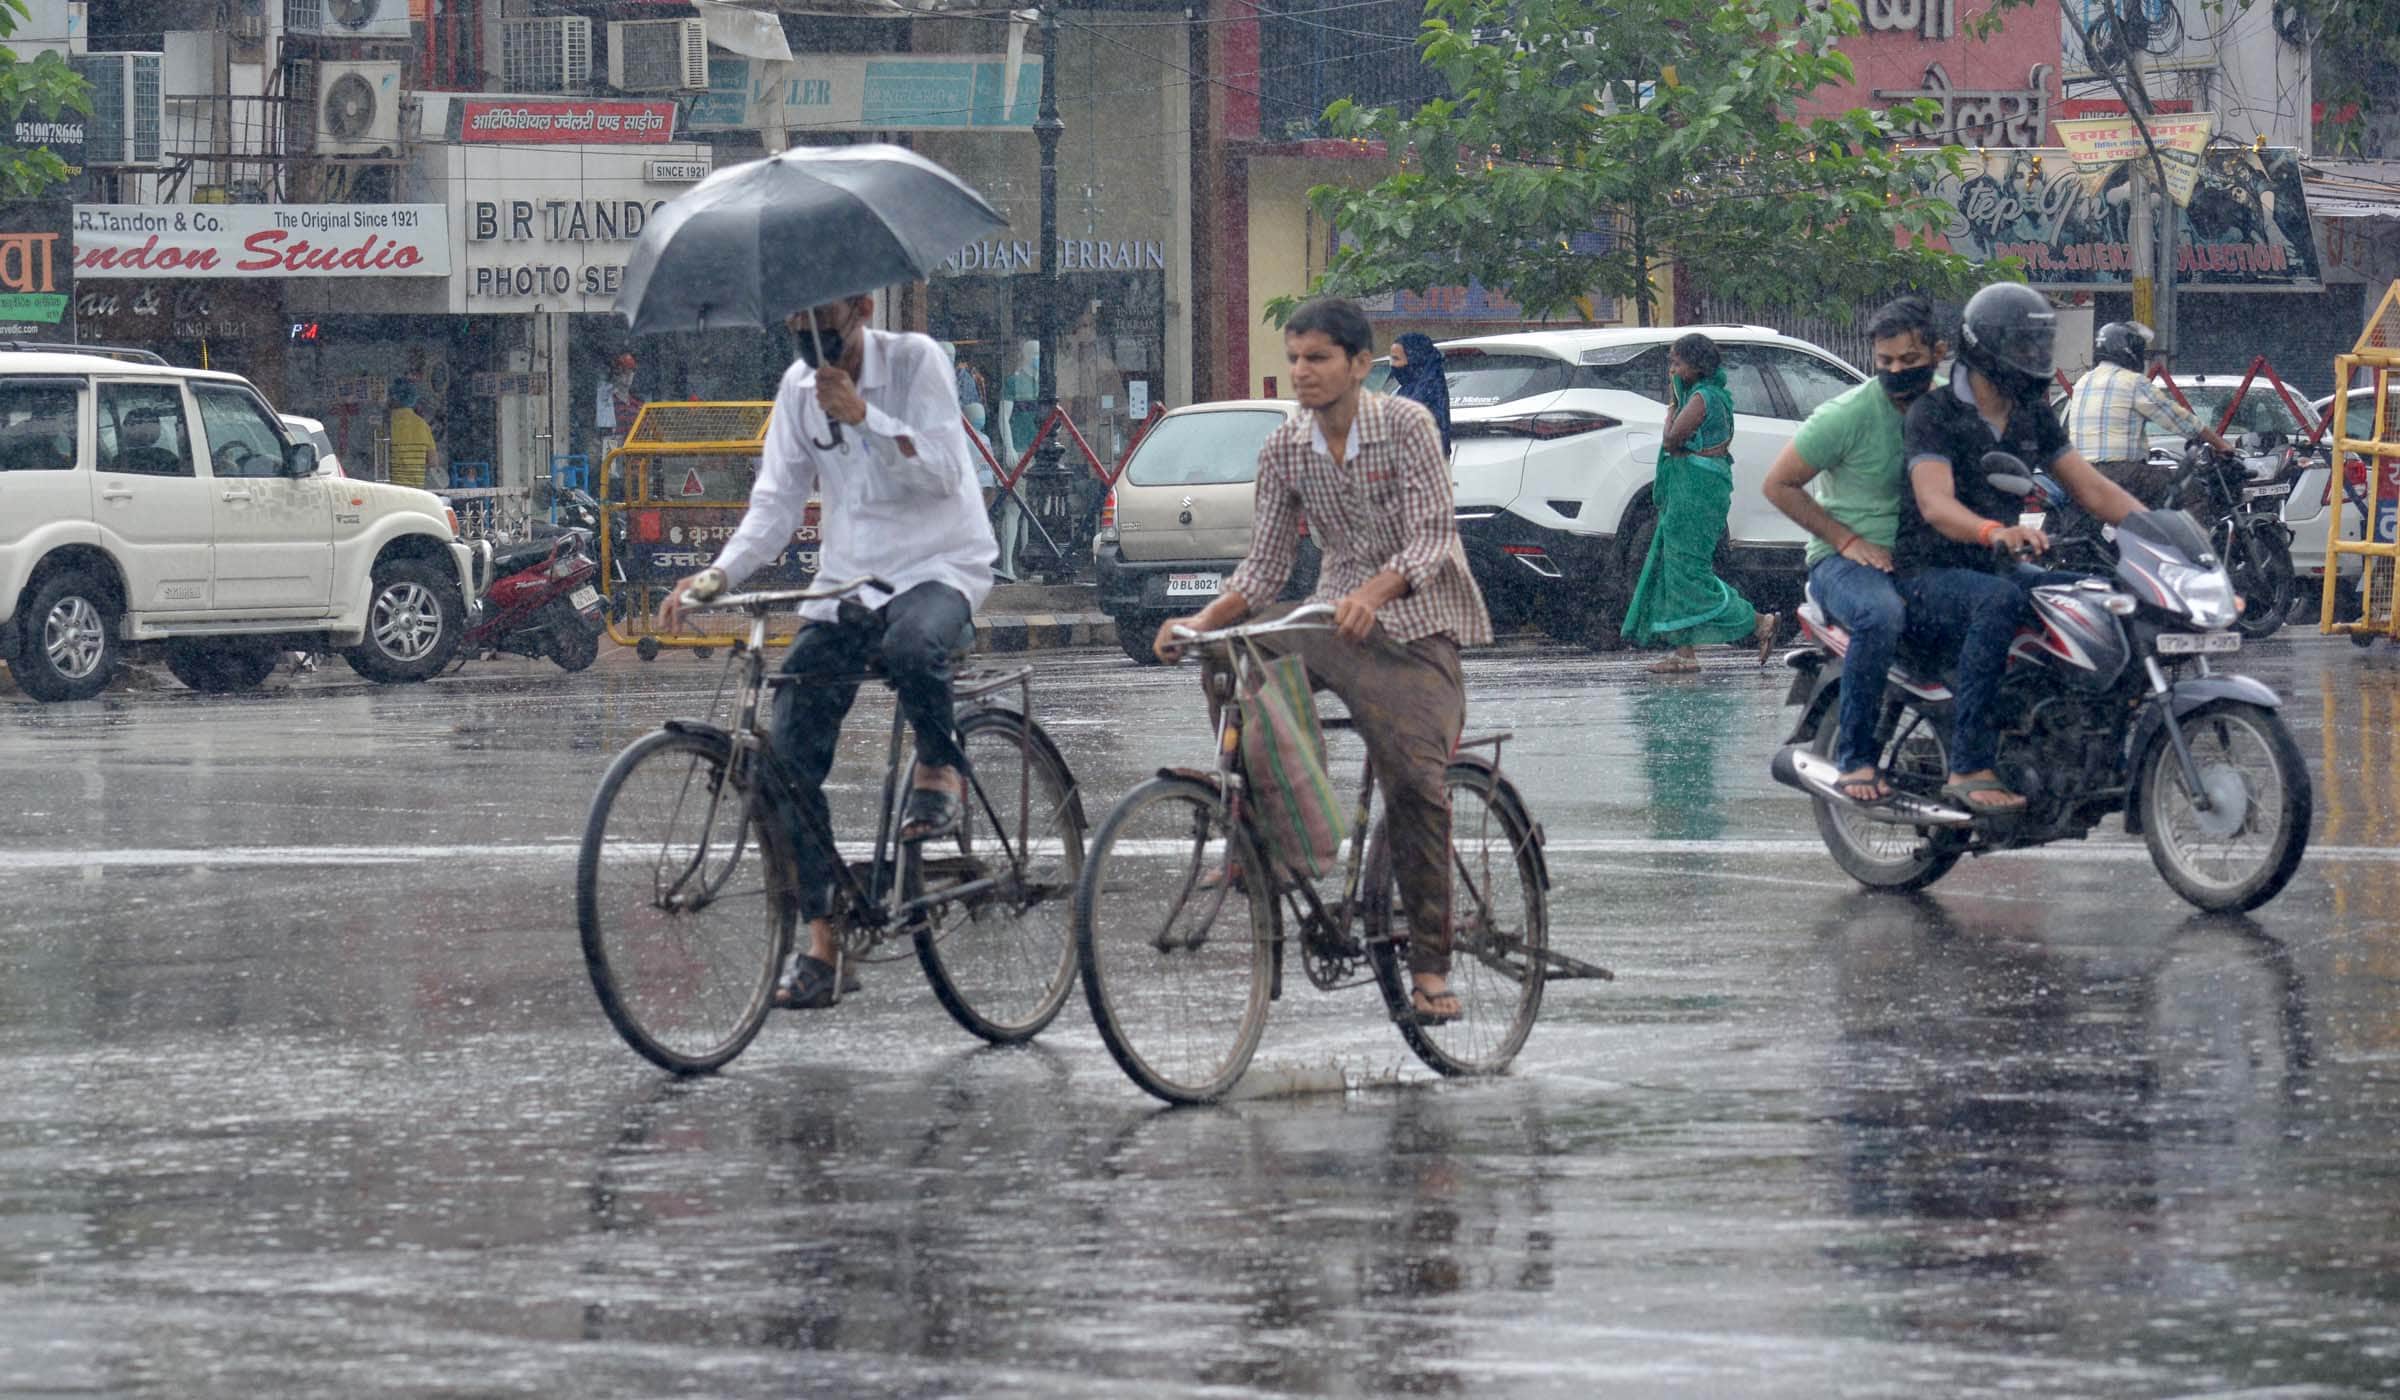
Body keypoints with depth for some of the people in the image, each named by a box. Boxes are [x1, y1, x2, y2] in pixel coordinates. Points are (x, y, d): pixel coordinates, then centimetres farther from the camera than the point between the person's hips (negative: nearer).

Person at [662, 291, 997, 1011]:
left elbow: (943, 471, -17)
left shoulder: (914, 360, -9)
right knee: (790, 756, -8)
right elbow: (777, 502, 4)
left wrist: (863, 417, -26)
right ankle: (821, 938, -2)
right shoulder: (799, 387, 5)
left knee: (911, 646, -41)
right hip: (846, 580, 5)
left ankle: (940, 768, -9)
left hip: (936, 566, -5)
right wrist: (716, 575, -11)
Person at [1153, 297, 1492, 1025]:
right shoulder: (1284, 450, 2)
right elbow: (1266, 563, 2)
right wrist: (1201, 622, -16)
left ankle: (1430, 965, -11)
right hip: (1336, 617, 5)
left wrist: (1372, 594, -40)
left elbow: (1432, 536, -21)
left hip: (1417, 619, -5)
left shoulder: (1405, 425, -12)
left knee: (1414, 777, -19)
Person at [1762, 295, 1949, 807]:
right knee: (1881, 614, -40)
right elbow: (1779, 483, -4)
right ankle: (1856, 758, -29)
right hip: (1845, 561, -5)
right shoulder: (1848, 415, -10)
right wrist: (1848, 540, -10)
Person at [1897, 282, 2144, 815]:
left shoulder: (2034, 418, 14)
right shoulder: (1934, 415, -9)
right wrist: (1994, 531, -46)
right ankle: (1969, 767, -42)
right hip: (1930, 576, -7)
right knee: (1999, 601, -40)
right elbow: (1935, 504, -25)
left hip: (1999, 570, 7)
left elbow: (2091, 488, 12)